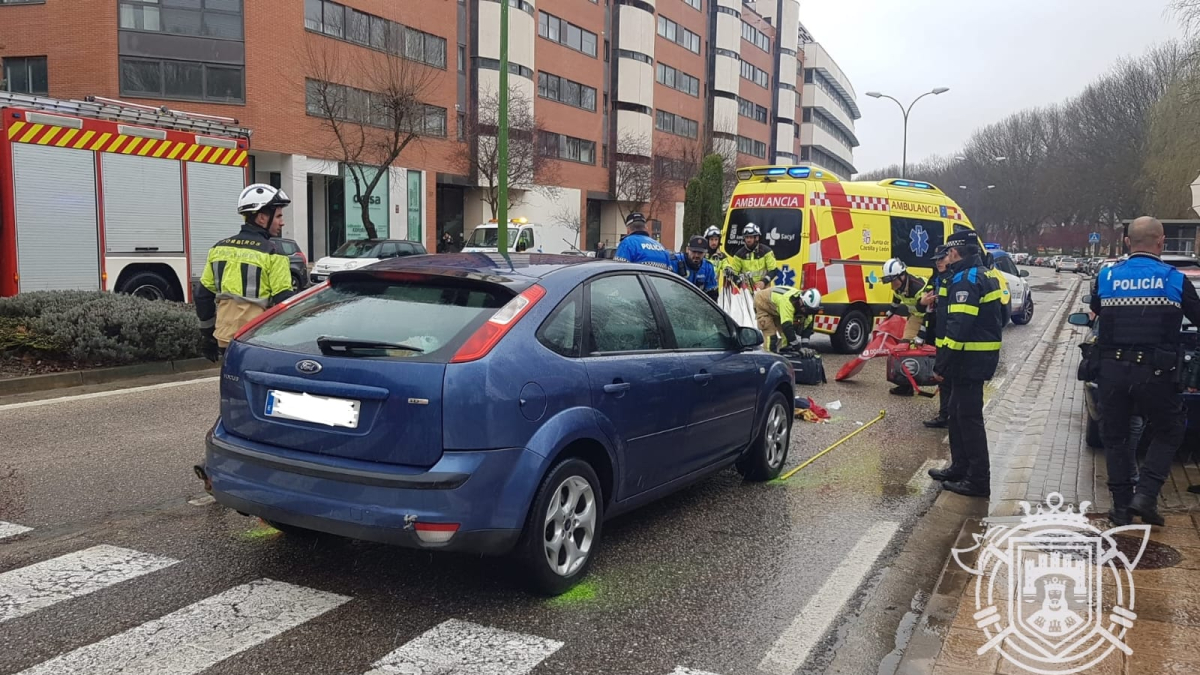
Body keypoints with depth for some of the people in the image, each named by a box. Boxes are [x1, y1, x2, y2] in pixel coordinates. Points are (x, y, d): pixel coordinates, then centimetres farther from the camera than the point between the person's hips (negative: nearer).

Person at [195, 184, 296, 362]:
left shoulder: (219, 248, 9)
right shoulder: (272, 253, -10)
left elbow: (203, 295, 13)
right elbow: (284, 301, -12)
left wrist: (207, 334, 22)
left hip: (225, 338, 6)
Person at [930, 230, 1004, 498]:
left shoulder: (966, 279, -18)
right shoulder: (982, 275, 16)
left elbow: (959, 328, -25)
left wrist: (941, 364, -21)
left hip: (969, 359, -11)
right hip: (978, 357, 11)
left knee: (969, 417, -5)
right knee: (958, 413, 19)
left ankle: (978, 480, 0)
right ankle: (960, 468, 30)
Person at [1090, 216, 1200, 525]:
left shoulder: (1106, 277, 3)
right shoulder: (1175, 280, -3)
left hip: (1113, 369, 2)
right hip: (1154, 372, -2)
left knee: (1114, 436, 13)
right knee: (1168, 432, 17)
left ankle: (1121, 506, 15)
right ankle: (1145, 494, 4)